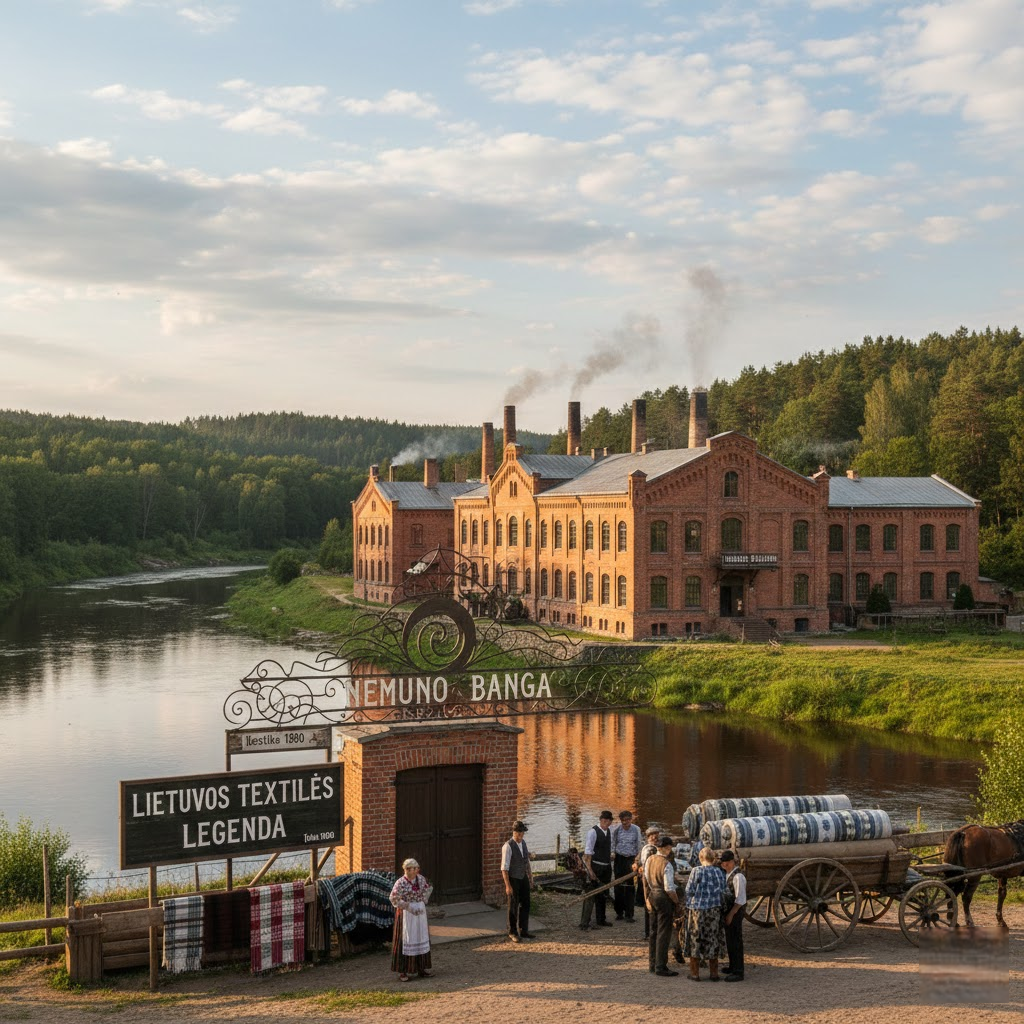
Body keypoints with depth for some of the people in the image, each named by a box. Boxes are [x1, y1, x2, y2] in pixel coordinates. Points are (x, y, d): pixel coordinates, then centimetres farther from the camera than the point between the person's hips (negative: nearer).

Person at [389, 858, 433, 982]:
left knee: (422, 938, 11)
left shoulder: (421, 878, 2)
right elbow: (394, 898, -20)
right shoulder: (401, 882, -15)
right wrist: (409, 907, -20)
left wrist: (423, 901, 7)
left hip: (420, 912, 6)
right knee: (406, 939, -4)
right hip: (406, 913, -6)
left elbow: (429, 888, 19)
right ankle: (403, 971, 2)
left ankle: (422, 968, 23)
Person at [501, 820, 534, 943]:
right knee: (513, 907, 6)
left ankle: (523, 931, 22)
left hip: (523, 878, 7)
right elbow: (504, 868, -20)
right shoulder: (508, 846, -20)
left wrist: (531, 878, 14)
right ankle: (513, 932, 21)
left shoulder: (523, 843, 3)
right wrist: (507, 886, -22)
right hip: (513, 880, -6)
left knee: (525, 905, 10)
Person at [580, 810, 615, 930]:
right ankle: (584, 922, -5)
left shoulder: (609, 830, 5)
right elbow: (588, 852, -18)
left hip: (607, 867, 7)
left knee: (603, 895, 17)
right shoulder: (593, 832, -17)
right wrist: (589, 870, -20)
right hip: (596, 867, -7)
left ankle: (601, 920, 29)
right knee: (591, 894, -8)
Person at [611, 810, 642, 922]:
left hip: (631, 859, -1)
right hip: (619, 859, 1)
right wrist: (612, 853, -7)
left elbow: (639, 846, 3)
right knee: (618, 886, 4)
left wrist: (637, 860, 0)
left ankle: (629, 914, 3)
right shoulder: (616, 829, 0)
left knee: (630, 887, -3)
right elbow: (613, 843, 8)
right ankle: (619, 912, 14)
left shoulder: (636, 829, -2)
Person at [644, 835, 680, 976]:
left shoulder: (650, 860, 2)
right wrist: (677, 901, -7)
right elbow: (669, 889, -21)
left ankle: (652, 964, 28)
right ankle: (660, 967, 6)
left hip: (652, 896, 8)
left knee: (654, 931, 18)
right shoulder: (667, 865, -21)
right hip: (664, 899, -8)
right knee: (664, 933, 1)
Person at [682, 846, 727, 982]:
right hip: (714, 910, 3)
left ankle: (695, 973, 11)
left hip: (696, 909, -3)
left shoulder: (696, 871, -11)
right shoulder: (720, 872, 0)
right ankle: (714, 973, 17)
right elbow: (722, 892, 2)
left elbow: (689, 891, -9)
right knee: (712, 940, 14)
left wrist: (688, 905, 7)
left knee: (695, 940, 7)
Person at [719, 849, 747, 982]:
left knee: (736, 941, -3)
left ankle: (738, 972, 3)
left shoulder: (738, 877, -21)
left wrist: (731, 914, -20)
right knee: (729, 940, 19)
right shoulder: (726, 874, 8)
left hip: (736, 911, -9)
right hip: (728, 910, 9)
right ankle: (732, 966, 34)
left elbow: (740, 900, -22)